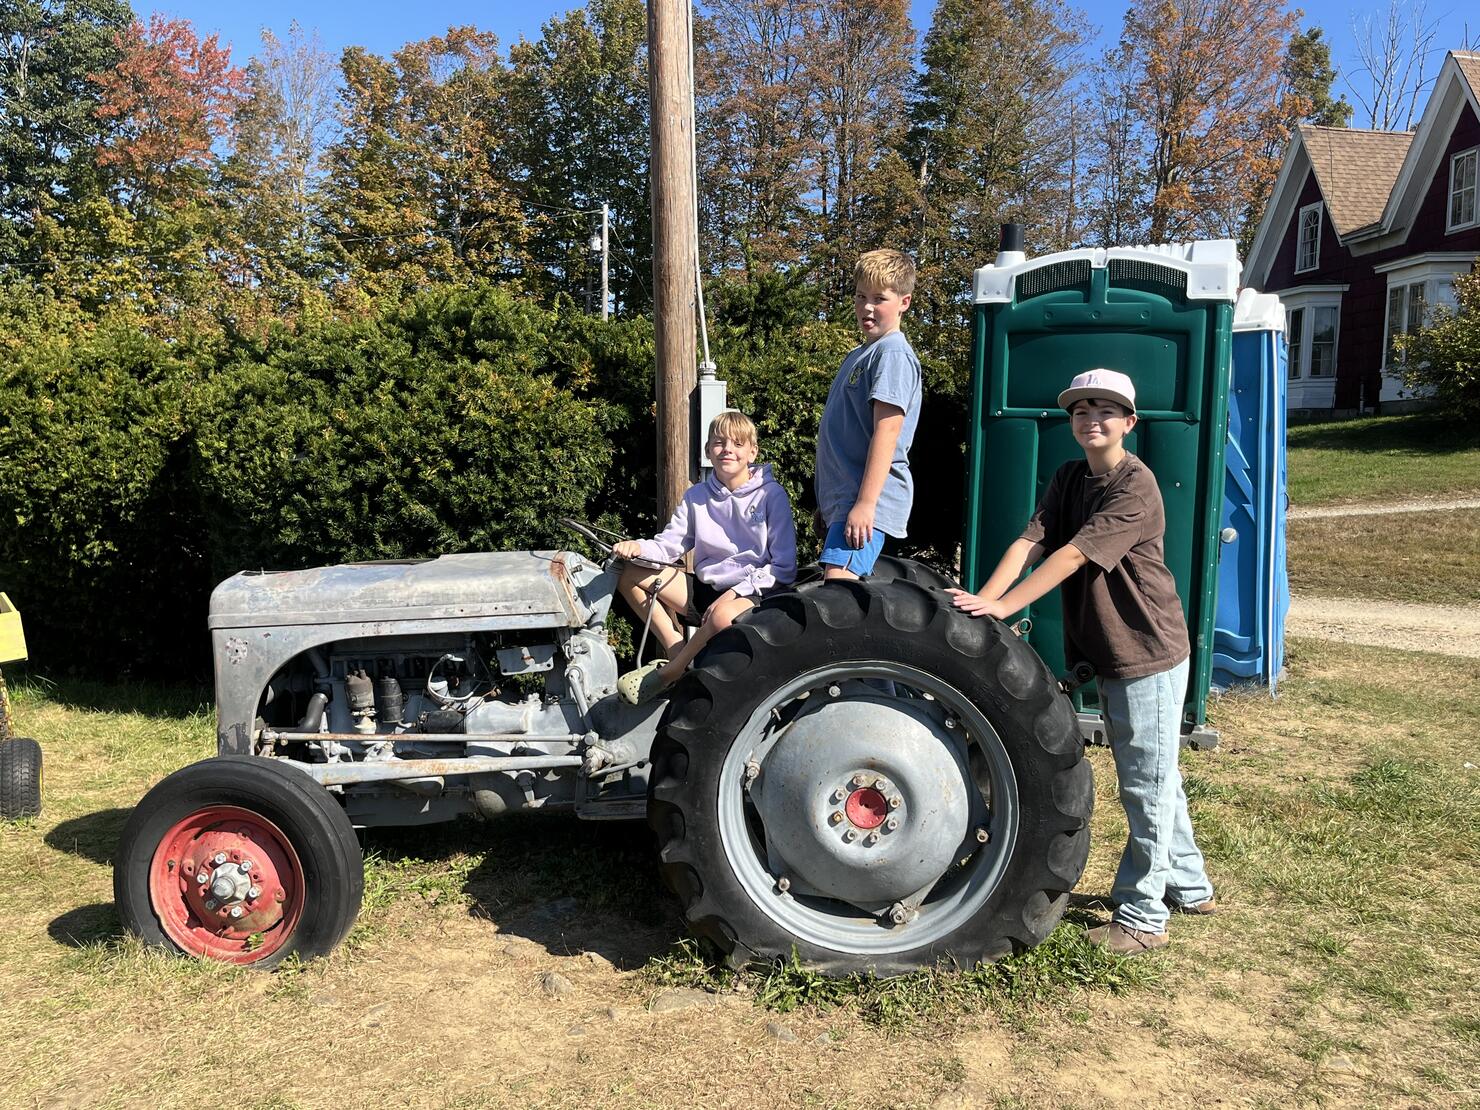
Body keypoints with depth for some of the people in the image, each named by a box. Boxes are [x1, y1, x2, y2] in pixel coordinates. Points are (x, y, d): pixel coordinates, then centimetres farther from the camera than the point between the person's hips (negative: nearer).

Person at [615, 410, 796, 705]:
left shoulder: (771, 495, -5)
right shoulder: (697, 496, 9)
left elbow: (784, 568, -8)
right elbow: (668, 545, 6)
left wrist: (736, 591, -19)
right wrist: (638, 547, -17)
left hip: (754, 593, -5)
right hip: (705, 589, 5)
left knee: (723, 615, -41)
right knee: (631, 574, -9)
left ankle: (668, 673, -15)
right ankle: (676, 652, -11)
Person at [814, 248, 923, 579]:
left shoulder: (893, 353, -9)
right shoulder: (856, 355, 21)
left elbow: (886, 431, -19)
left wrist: (866, 502, -24)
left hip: (870, 499, -10)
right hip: (840, 497, 10)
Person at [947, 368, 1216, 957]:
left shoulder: (1136, 485, -17)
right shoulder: (1069, 478, 7)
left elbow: (1073, 555, -26)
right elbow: (1029, 541, -6)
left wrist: (1004, 606, -32)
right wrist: (980, 599, -20)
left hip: (1149, 654, -8)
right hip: (1107, 654, 8)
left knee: (1146, 787, 1)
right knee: (1153, 779, 21)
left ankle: (1142, 918, 12)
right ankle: (1189, 886, 38)